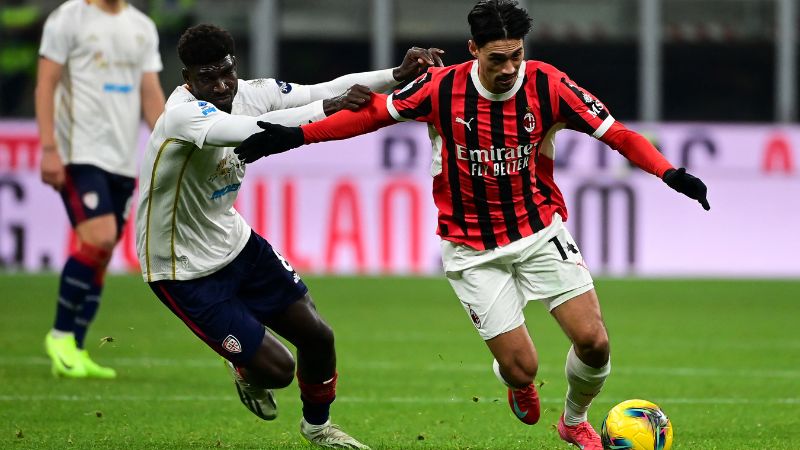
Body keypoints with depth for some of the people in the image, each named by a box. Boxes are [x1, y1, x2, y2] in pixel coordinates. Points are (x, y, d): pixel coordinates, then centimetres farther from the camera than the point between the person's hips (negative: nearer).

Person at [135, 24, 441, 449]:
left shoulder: (249, 94, -9)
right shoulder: (183, 114, -32)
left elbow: (321, 92, -5)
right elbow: (252, 132, -50)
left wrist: (398, 75, -18)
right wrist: (326, 108, -56)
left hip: (235, 243, 8)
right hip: (185, 269, -7)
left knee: (317, 335, 11)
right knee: (276, 369, -7)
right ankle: (248, 371, 32)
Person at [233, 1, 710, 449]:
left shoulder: (548, 85, -14)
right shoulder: (442, 88, -15)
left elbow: (616, 133, -11)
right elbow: (372, 112, -2)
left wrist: (670, 174, -26)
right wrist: (294, 135, -7)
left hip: (541, 231, 1)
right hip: (473, 249, -1)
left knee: (594, 341, -11)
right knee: (522, 369, -7)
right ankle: (519, 385, 34)